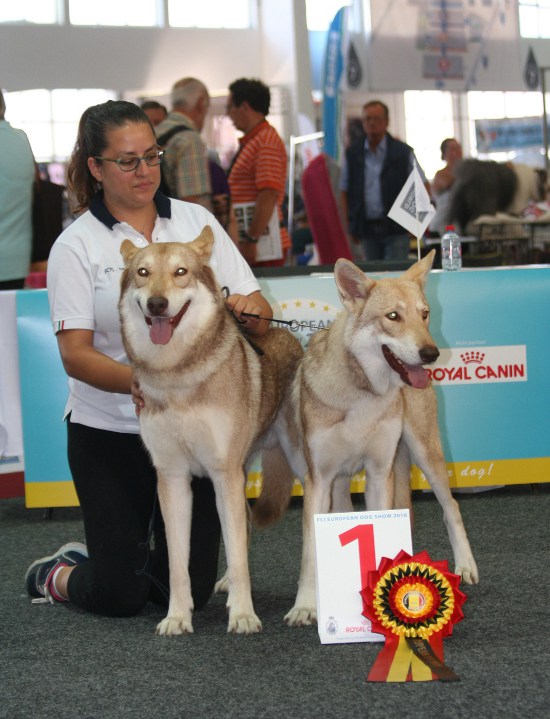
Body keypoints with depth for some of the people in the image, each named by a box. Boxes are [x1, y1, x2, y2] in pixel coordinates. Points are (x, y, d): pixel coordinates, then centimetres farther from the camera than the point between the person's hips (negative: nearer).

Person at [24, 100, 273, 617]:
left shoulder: (197, 222, 5)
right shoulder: (77, 245, -5)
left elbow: (260, 313, 3)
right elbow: (75, 354, -13)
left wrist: (244, 310, -22)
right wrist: (136, 381, -32)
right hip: (109, 431, -3)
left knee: (190, 589, 3)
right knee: (118, 596, -4)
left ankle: (110, 557, 35)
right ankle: (57, 574, 31)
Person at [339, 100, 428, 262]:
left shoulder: (404, 152, 1)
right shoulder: (352, 154, 7)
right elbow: (344, 190, 11)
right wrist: (351, 224, 3)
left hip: (396, 230, -3)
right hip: (367, 229, 3)